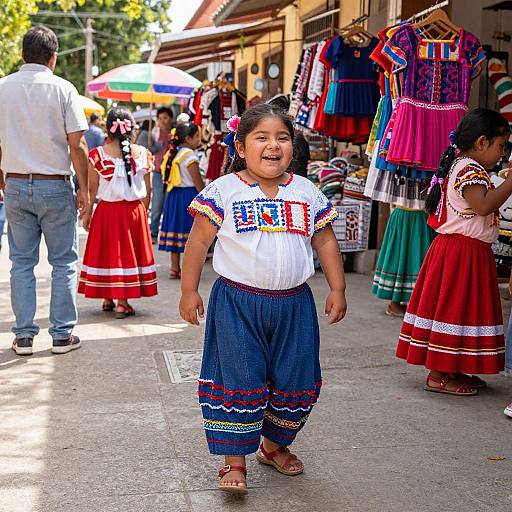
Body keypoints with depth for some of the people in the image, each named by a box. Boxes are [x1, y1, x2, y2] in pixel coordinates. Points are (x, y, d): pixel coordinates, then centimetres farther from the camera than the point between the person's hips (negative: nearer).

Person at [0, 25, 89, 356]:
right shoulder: (62, 89, -6)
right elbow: (77, 145, -9)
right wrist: (84, 189, -2)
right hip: (55, 186, -3)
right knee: (64, 262, 7)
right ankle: (62, 335, 10)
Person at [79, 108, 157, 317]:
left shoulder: (98, 154, -8)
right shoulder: (143, 153, -3)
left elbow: (92, 190, -4)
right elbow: (148, 190, 2)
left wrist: (87, 214, 8)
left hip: (107, 210, -1)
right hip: (135, 210, 1)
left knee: (107, 251, 12)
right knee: (128, 252, 8)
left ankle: (107, 299, 21)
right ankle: (122, 302, 7)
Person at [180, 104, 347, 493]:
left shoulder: (308, 193, 5)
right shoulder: (224, 191, -5)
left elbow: (326, 242, 12)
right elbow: (199, 242, -1)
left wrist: (337, 288, 7)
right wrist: (189, 291, -2)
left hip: (293, 304, 4)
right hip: (237, 303, -3)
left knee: (297, 382, 11)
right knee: (238, 382, -4)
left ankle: (275, 444, 34)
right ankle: (235, 460, 12)